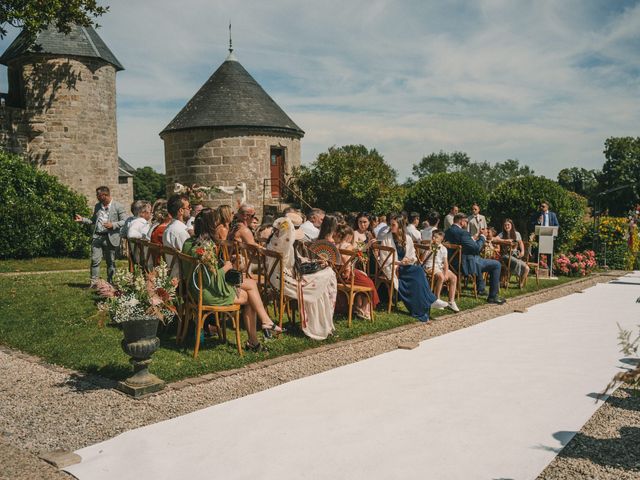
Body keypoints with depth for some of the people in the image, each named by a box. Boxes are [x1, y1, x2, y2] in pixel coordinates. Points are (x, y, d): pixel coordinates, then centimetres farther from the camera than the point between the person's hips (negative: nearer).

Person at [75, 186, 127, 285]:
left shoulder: (118, 207, -3)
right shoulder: (97, 206, 15)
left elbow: (124, 221, -7)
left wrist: (113, 225, -19)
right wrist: (82, 219, 10)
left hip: (110, 238, -4)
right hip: (97, 236, 4)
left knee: (110, 262, 6)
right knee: (95, 260, -3)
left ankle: (110, 283, 17)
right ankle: (94, 283, 2)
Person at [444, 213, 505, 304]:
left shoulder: (447, 232, 5)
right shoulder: (462, 232, -22)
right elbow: (476, 248, -21)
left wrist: (475, 239, 15)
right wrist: (482, 238, -4)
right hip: (467, 264, -10)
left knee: (479, 260, 38)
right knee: (496, 264, 0)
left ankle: (481, 288, 42)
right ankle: (493, 296, 2)